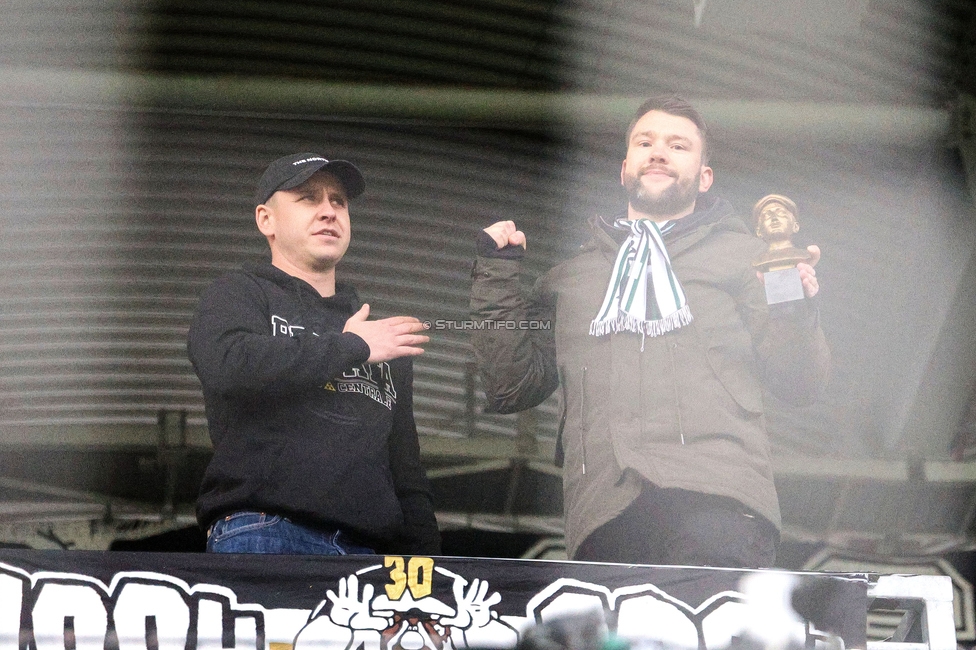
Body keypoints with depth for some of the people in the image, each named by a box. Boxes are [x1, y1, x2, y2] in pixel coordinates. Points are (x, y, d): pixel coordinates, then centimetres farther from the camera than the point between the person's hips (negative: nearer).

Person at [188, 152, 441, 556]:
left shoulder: (386, 339, 28)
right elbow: (227, 366, -13)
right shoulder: (237, 295, 12)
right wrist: (353, 347, -2)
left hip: (369, 548, 5)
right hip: (264, 536, -4)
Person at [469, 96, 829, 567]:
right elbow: (511, 387, 23)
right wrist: (496, 277, 18)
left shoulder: (742, 257, 23)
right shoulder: (571, 277, 31)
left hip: (718, 498, -2)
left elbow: (799, 385, 15)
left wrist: (796, 312, -5)